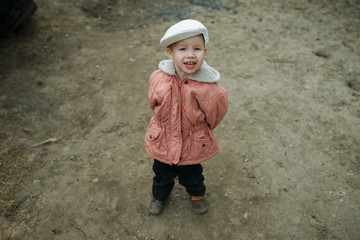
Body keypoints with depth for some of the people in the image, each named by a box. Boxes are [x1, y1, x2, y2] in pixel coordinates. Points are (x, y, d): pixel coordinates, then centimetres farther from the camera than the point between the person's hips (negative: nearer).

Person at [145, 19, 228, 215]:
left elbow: (214, 117, -11)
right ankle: (160, 195, 61)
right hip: (163, 142, 2)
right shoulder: (158, 79, -21)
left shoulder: (209, 88, -30)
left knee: (192, 173, 27)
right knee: (162, 173, 28)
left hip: (194, 145, -1)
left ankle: (197, 194, 61)